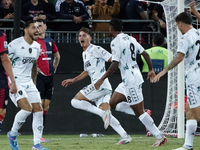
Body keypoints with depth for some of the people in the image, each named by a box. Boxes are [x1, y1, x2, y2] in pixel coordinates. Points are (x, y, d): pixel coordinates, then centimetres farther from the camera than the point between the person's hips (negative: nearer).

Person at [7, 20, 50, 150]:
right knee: (27, 108, -22)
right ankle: (12, 134, 0)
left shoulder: (37, 47, 10)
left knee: (38, 110, -2)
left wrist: (34, 83, 22)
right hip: (14, 81, -7)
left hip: (28, 82, 8)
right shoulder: (15, 45, -13)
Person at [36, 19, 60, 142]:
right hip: (38, 75, -6)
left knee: (46, 105, 7)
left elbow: (57, 55, 29)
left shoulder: (50, 41, 13)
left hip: (49, 76, 6)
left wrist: (54, 67, 17)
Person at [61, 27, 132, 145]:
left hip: (101, 84, -9)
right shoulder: (84, 53, 24)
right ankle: (125, 136, -8)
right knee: (106, 116, -1)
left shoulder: (96, 49, -4)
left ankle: (103, 113, -18)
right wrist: (73, 80, 34)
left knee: (75, 101, -11)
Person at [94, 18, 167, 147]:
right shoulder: (131, 39, 11)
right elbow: (145, 54, 14)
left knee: (139, 112, -5)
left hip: (131, 81, -9)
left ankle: (160, 137, -3)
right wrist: (151, 70, 28)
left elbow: (115, 64, -21)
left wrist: (102, 79, -16)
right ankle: (143, 114, 10)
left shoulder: (116, 42, -14)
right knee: (113, 103, 14)